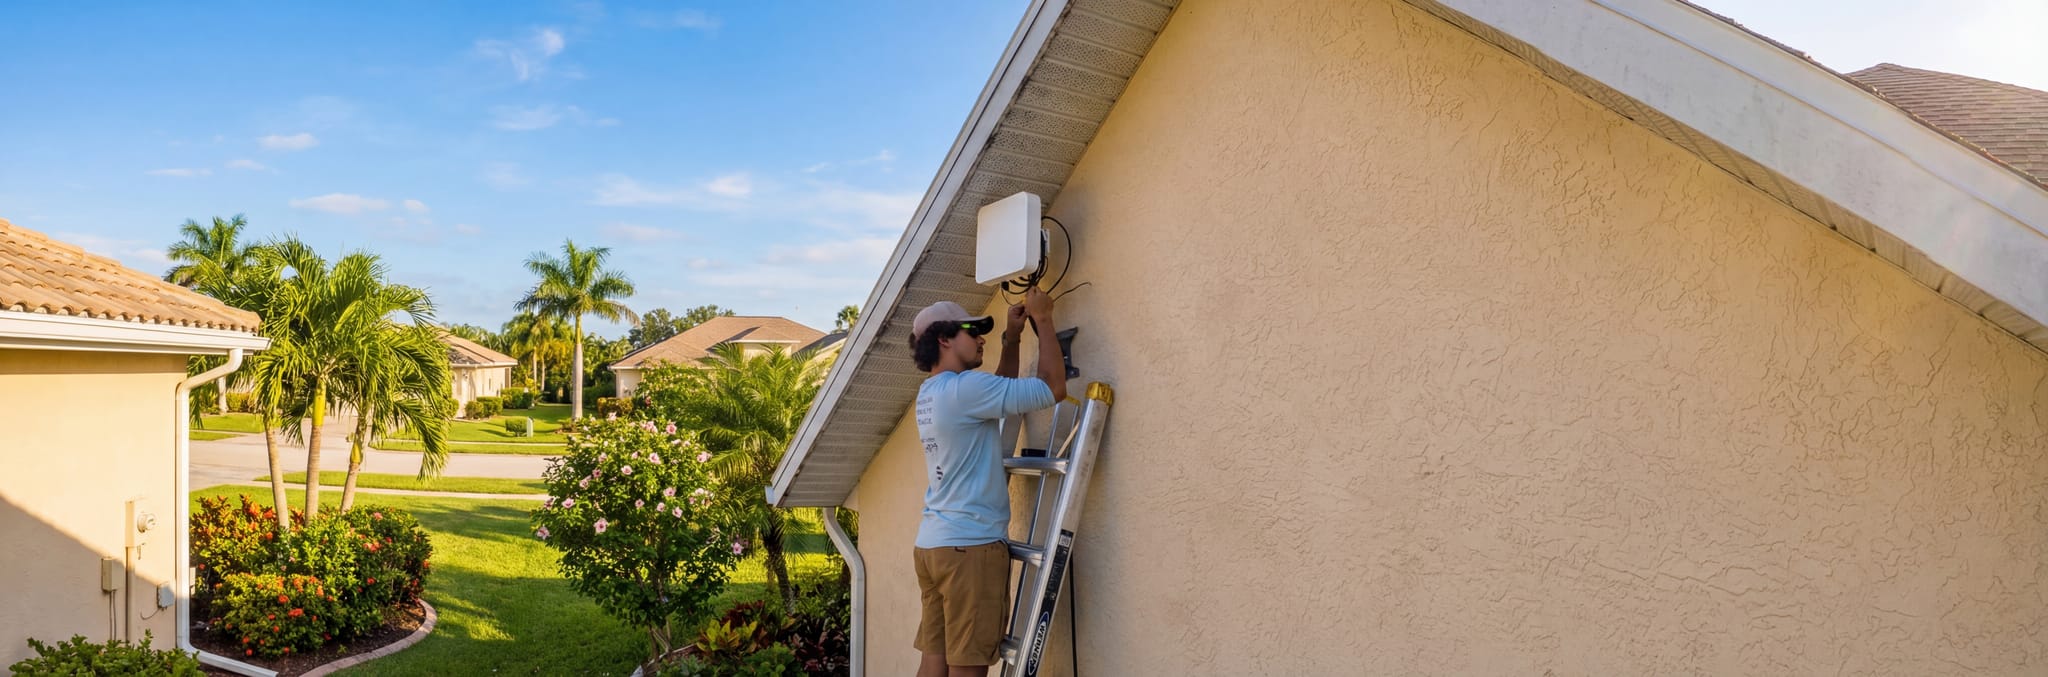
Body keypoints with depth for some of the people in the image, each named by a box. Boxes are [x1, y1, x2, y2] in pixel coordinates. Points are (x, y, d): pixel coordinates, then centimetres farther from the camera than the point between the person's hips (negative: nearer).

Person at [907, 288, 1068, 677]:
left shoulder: (930, 393, 15)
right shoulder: (964, 388, -14)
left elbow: (1000, 391, 28)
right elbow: (1053, 389, -14)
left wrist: (1012, 338, 19)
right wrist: (1043, 319, -4)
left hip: (932, 544, 9)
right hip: (970, 545, -9)